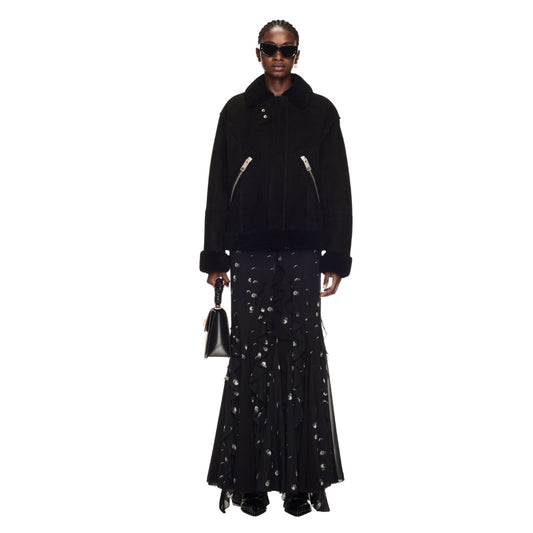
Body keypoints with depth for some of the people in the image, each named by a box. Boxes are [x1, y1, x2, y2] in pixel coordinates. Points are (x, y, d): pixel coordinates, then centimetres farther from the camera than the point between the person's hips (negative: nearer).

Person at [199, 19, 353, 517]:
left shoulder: (320, 112, 8)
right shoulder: (236, 111, 10)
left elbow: (338, 190, 5)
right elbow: (218, 189, 9)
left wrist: (336, 258, -1)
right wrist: (215, 257, 4)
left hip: (302, 253, 0)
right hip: (250, 254, 1)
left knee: (301, 357, -2)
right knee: (251, 358, -1)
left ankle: (301, 479, 5)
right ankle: (251, 479, 5)